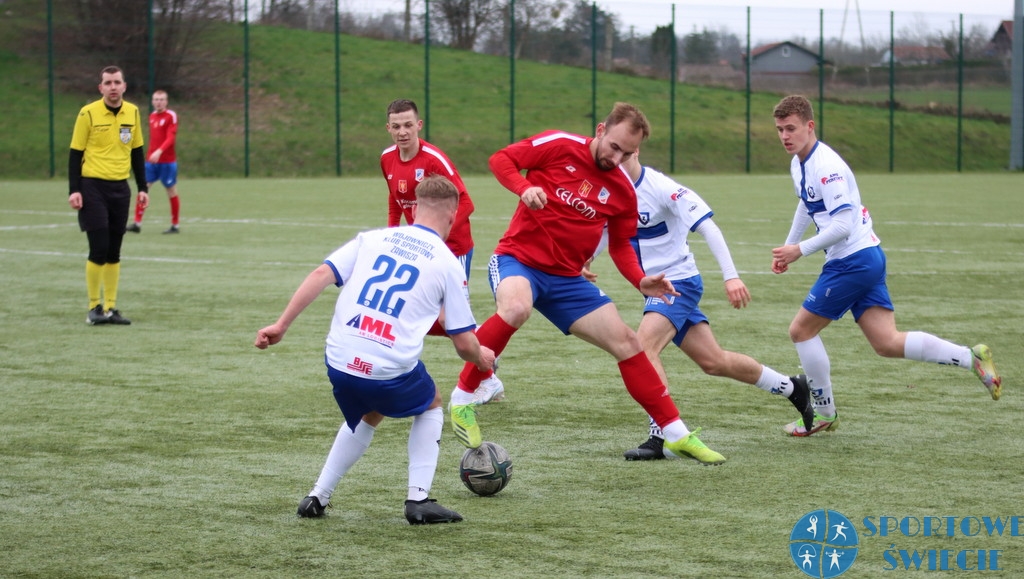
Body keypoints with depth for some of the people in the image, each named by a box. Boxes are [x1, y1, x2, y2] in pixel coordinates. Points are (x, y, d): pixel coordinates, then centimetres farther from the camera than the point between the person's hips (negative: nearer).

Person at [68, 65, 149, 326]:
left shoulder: (132, 112, 6)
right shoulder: (88, 113, -7)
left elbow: (137, 152, 14)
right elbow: (75, 154, -5)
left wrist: (143, 187, 9)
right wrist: (74, 190, -11)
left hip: (120, 188, 4)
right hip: (93, 187, -4)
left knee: (114, 252, 7)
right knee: (99, 250, -8)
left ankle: (110, 308, 13)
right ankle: (94, 307, 3)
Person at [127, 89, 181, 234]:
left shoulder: (171, 116, -8)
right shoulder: (152, 116, 11)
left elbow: (171, 138, -18)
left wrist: (159, 151, -32)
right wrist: (151, 154, 15)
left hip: (167, 161, -6)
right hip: (151, 160, 6)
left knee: (172, 192, 4)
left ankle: (175, 225, 13)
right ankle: (137, 223, -4)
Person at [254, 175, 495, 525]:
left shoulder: (372, 239, 11)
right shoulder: (448, 264, 4)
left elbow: (321, 275, -1)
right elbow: (464, 344, 5)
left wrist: (281, 325, 0)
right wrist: (482, 358, 27)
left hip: (340, 364, 4)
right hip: (392, 373, -4)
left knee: (367, 416, 34)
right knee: (431, 407, 28)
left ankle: (318, 498, 29)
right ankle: (419, 500, 16)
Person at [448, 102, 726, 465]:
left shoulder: (623, 191, 3)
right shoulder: (559, 146, -9)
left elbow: (620, 245, 14)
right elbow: (500, 160, -4)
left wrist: (641, 282, -4)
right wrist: (524, 188, -24)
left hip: (566, 279, 5)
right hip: (518, 259, -5)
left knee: (626, 343, 2)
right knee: (516, 309, -40)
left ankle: (676, 435, 15)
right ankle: (462, 399, -24)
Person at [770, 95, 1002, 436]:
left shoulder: (826, 167, -20)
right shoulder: (799, 164, 11)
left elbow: (842, 226, -25)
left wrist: (800, 251, -20)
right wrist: (787, 248, 33)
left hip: (852, 262, -9)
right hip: (867, 258, 9)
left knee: (801, 330, 1)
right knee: (887, 344, 4)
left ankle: (825, 415, 11)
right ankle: (972, 357, 1)